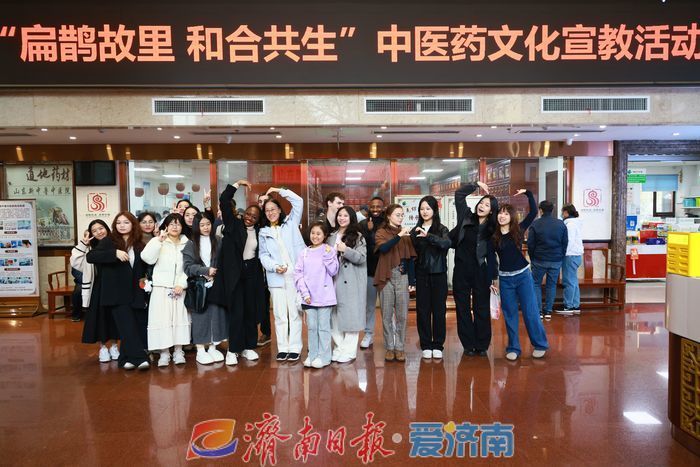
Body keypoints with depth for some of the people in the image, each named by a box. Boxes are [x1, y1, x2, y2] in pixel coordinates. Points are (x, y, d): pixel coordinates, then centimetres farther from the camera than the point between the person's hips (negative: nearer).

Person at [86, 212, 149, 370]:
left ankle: (126, 358, 15)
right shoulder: (108, 241, 0)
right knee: (127, 325, -10)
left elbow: (143, 267, 22)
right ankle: (138, 357, -11)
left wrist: (143, 278, 4)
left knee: (129, 325, 4)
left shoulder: (139, 245, 10)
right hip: (116, 292, -3)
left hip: (133, 292, 3)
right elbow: (90, 256, -14)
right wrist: (115, 253, -23)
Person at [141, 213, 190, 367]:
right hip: (161, 288, -1)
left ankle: (178, 351, 9)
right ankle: (164, 353, 1)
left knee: (179, 318, 1)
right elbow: (147, 258, -12)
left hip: (180, 288, 2)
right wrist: (159, 240, -18)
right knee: (162, 319, -5)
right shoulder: (158, 241, 5)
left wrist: (182, 284, -8)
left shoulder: (187, 244, 8)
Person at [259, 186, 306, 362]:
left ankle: (294, 348, 6)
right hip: (276, 277, 2)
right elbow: (263, 255, 8)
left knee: (294, 312, 0)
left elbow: (298, 201, 2)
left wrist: (280, 191, 2)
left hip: (295, 275, -2)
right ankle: (282, 348, 12)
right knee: (280, 314, 3)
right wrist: (274, 267, -9)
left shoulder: (290, 223, 11)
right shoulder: (264, 232, 15)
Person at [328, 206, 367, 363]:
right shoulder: (332, 236, 14)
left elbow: (362, 258, -8)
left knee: (350, 316, -3)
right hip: (334, 280, 5)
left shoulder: (358, 237, 0)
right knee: (334, 316, 5)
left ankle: (349, 352, 6)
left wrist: (346, 250, -18)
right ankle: (339, 348, 17)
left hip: (351, 283, -4)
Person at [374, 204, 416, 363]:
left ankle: (400, 347, 11)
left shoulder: (406, 234, 9)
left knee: (402, 315, 2)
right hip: (386, 277, -2)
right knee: (387, 314, 2)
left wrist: (411, 281, 7)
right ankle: (389, 348, 12)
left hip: (403, 277, 2)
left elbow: (410, 258, 10)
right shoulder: (381, 233, 3)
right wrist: (399, 235, -24)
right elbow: (383, 248, -17)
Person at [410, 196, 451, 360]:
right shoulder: (415, 231, 7)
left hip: (438, 275, -1)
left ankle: (438, 346, 14)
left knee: (439, 310, 4)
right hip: (421, 275, 2)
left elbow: (447, 243, -21)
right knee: (422, 310, 4)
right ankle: (426, 346, 14)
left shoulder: (442, 229, 1)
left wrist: (428, 236, -35)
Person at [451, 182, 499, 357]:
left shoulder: (492, 229, -1)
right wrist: (477, 184, 2)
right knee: (463, 308, 6)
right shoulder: (466, 217, 1)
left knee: (482, 309, 7)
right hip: (461, 270, 1)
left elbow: (493, 254, 0)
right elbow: (459, 194, 3)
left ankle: (482, 345, 18)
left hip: (481, 271, -1)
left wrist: (494, 277, -2)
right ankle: (468, 345, 17)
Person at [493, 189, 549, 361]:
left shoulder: (518, 230, -2)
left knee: (530, 312, 1)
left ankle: (540, 345, 17)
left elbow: (533, 212, -7)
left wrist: (528, 193, -10)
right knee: (509, 314, 6)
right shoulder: (494, 236, -2)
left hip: (523, 275, -1)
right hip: (505, 278, 1)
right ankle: (513, 348, 16)